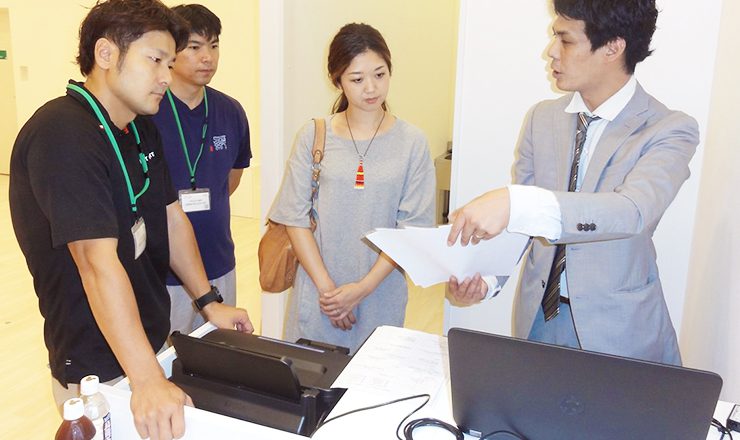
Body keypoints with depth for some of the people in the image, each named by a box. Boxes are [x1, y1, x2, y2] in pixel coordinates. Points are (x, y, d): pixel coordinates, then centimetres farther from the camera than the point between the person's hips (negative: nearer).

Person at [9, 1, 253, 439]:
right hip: (99, 372, -8)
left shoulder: (143, 128, 5)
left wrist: (209, 301, 7)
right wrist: (147, 381, -33)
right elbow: (98, 262, -31)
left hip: (155, 342, 8)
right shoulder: (62, 133, -24)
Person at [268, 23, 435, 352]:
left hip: (380, 297, 0)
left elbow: (412, 228, -6)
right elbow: (295, 218, -3)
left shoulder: (411, 142, -4)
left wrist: (363, 288, -12)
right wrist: (326, 287, -10)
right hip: (317, 295, 1)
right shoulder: (313, 136, -2)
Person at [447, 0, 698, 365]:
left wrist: (515, 203, -44)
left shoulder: (669, 130, -13)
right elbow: (518, 219, 4)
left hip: (617, 326, -4)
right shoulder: (542, 118, 1)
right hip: (538, 314, 4)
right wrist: (486, 277, -13)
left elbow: (633, 211, -32)